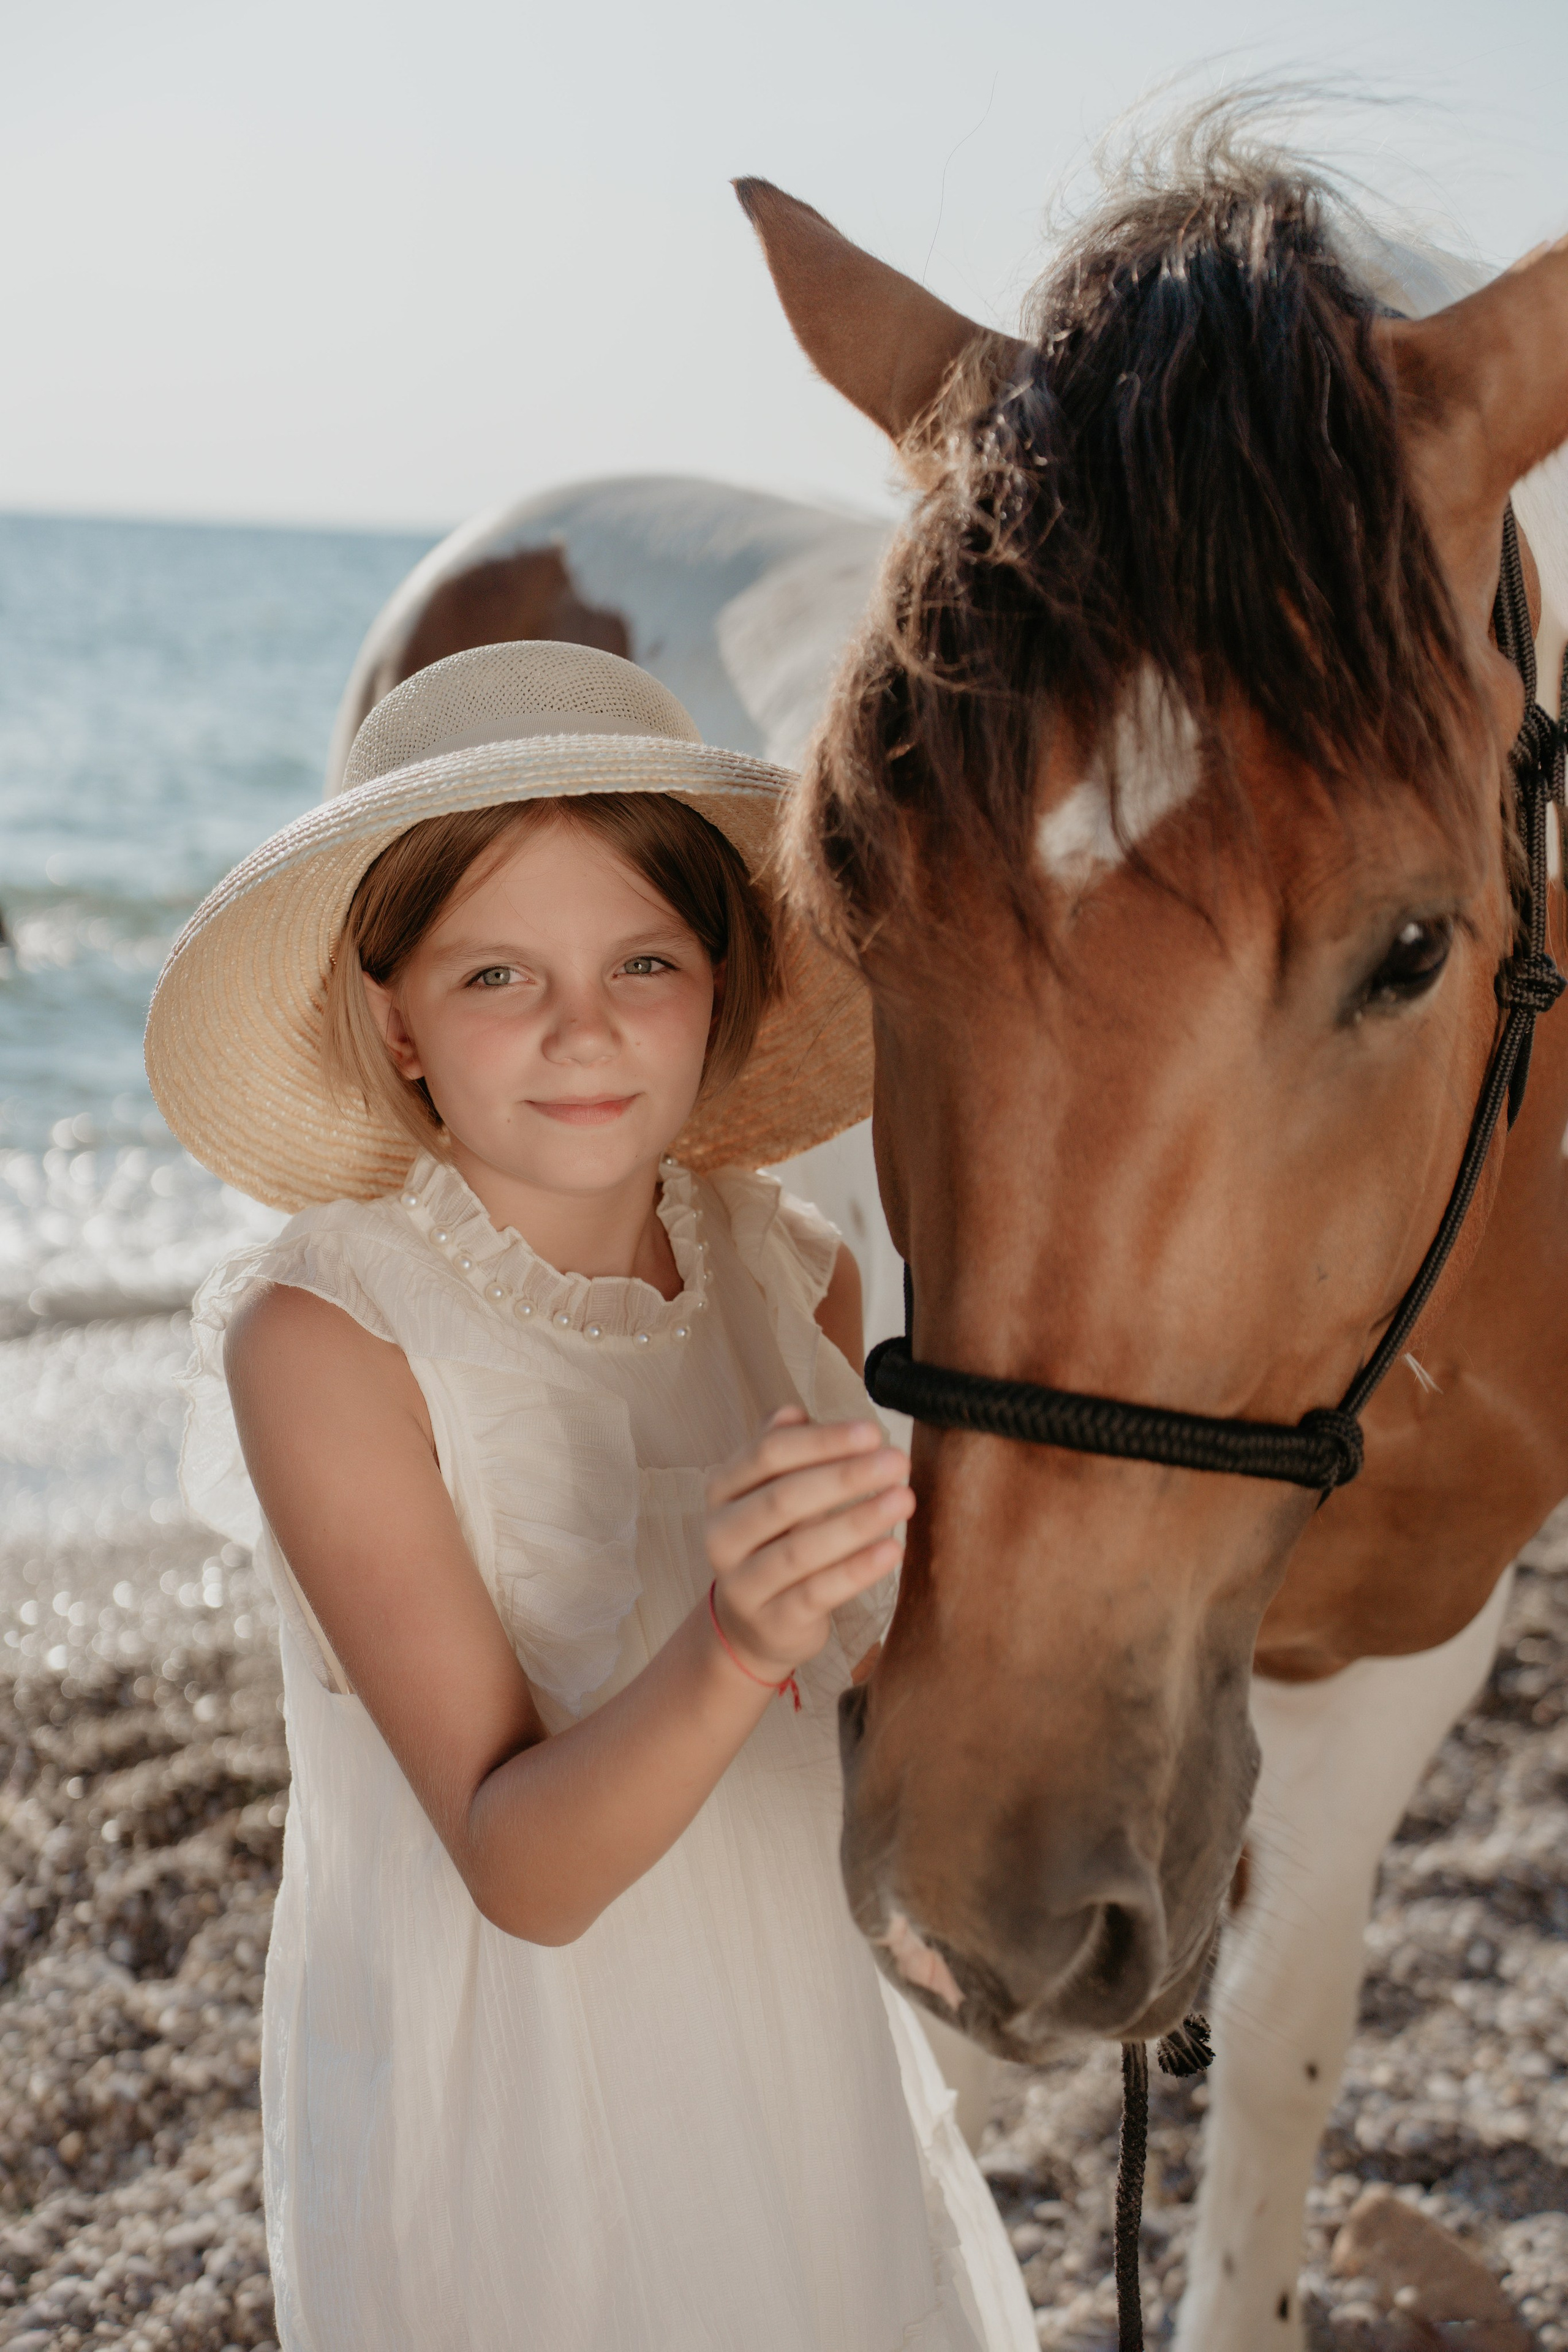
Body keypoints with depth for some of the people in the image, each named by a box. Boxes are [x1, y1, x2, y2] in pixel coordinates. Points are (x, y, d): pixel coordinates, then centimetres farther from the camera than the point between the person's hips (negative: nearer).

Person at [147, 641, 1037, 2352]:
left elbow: (849, 1692, 7)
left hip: (811, 2070, 5)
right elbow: (519, 1866, -24)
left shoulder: (797, 1279, -6)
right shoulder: (321, 1334, -20)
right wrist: (731, 1646, -41)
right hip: (489, 2127, -4)